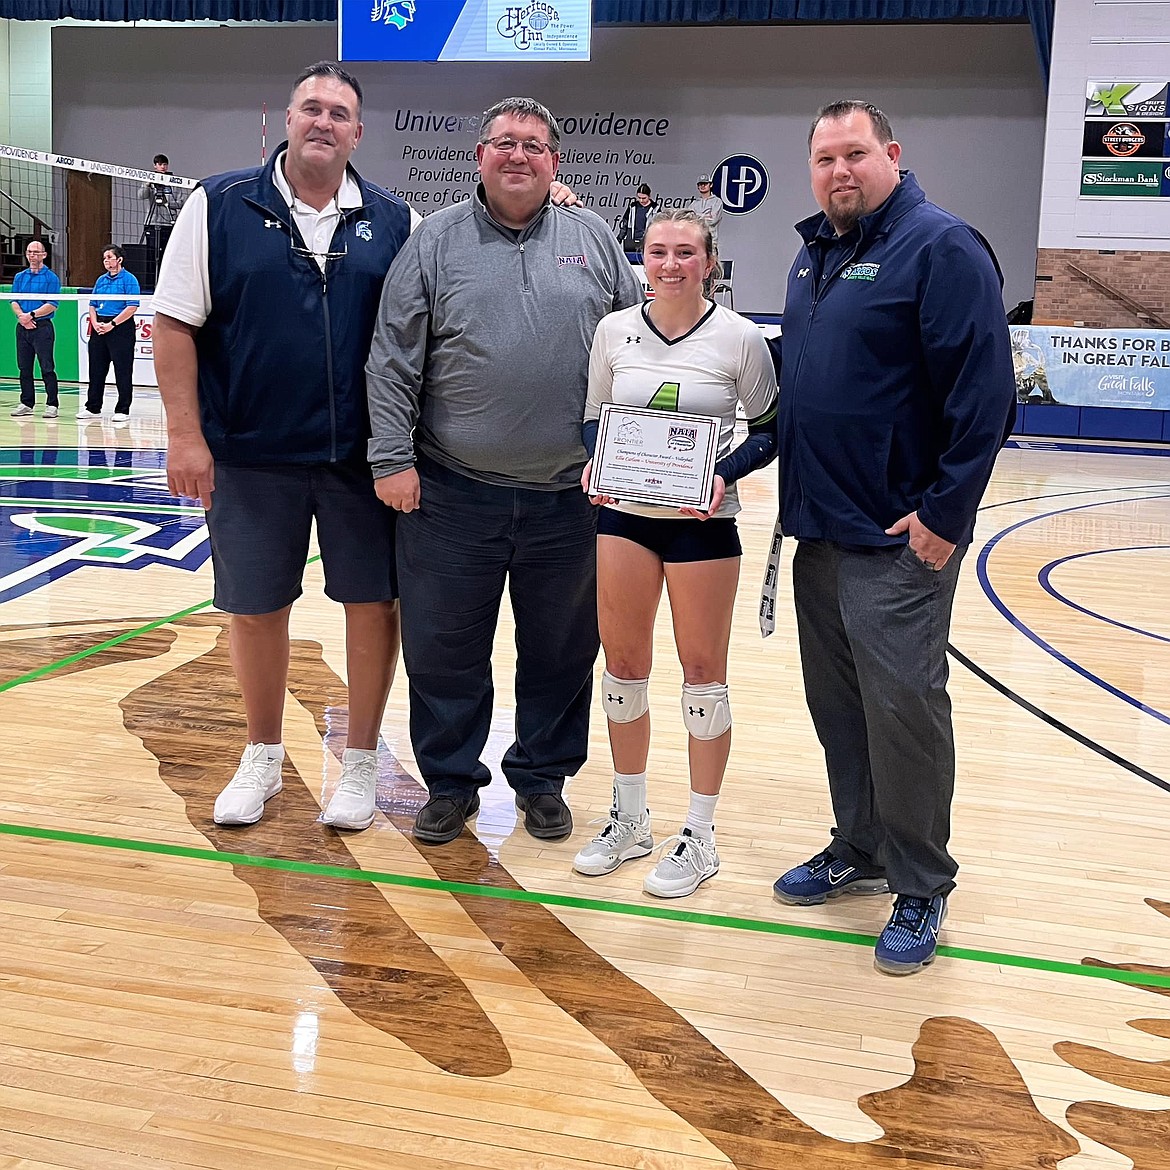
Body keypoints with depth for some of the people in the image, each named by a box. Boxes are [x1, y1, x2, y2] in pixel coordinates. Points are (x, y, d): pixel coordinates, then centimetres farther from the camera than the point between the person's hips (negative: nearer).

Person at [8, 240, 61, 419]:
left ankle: (51, 405, -3)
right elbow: (14, 300, 9)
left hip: (42, 327, -6)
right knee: (24, 367, 8)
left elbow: (52, 305, -10)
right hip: (22, 328, 6)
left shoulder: (51, 277, -3)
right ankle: (26, 403, 15)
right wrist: (21, 316, -10)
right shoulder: (19, 277, 14)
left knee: (47, 368, -6)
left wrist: (31, 315, -16)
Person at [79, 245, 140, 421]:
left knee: (123, 372, -4)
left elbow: (132, 307, -13)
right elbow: (92, 305, 18)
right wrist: (95, 323, -1)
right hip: (99, 329, 7)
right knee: (96, 369, 9)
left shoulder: (129, 279, -5)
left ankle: (122, 410, 2)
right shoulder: (101, 280, 16)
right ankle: (93, 408, 17)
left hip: (121, 328, -7)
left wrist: (112, 324, -16)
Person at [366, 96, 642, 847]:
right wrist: (393, 459, -6)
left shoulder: (594, 241, 8)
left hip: (569, 496, 1)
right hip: (452, 494, -1)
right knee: (443, 649, 7)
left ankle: (543, 777, 29)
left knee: (560, 649, 11)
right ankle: (451, 781, 25)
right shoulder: (437, 240, 2)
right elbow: (393, 361, -1)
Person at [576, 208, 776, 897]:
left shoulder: (739, 337, -6)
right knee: (624, 665, 9)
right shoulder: (615, 331, 2)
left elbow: (771, 429, 0)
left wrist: (725, 473, -17)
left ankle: (700, 837, 18)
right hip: (624, 516, 3)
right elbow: (593, 420, 11)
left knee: (704, 671, 5)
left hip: (703, 523, -3)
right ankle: (630, 821, 27)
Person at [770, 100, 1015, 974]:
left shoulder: (940, 247, -11)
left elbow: (983, 392, -17)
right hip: (819, 530, 8)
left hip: (899, 538, -8)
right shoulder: (814, 256, 15)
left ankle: (922, 887, 11)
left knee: (903, 706, -4)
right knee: (837, 704, 15)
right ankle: (859, 852, 30)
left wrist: (946, 512, -18)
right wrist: (792, 492, 16)